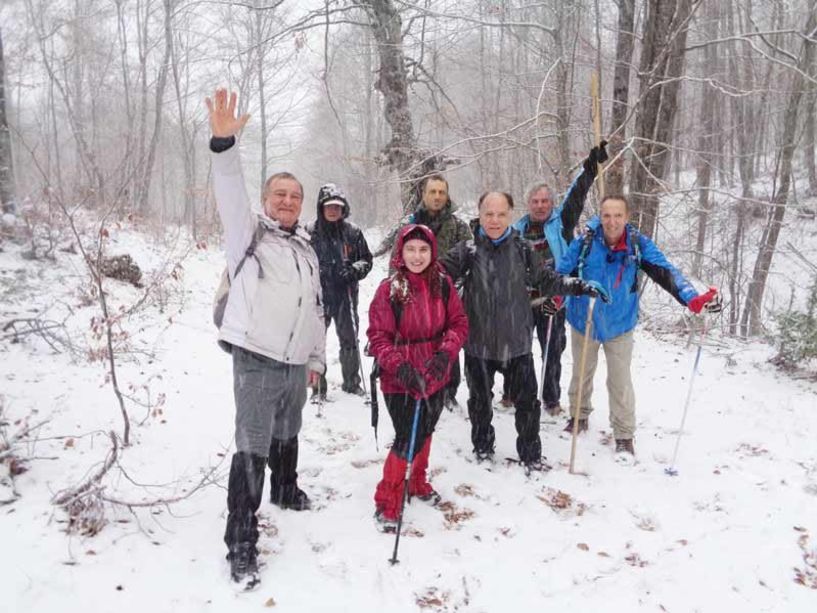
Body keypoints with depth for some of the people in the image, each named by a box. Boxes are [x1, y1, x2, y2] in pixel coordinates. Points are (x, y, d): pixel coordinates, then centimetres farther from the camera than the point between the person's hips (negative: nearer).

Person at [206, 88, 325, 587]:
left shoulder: (307, 248, 17)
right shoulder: (249, 231, 0)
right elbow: (231, 194, -21)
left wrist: (317, 358, 20)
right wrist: (224, 143, -36)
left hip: (296, 362, 6)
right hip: (256, 360, -6)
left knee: (287, 436, 23)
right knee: (252, 449, -7)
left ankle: (286, 491, 48)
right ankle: (241, 543, 3)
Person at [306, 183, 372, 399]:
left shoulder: (353, 232, 4)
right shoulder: (310, 232, -2)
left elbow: (366, 259, 10)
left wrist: (355, 270, -9)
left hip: (345, 294, 2)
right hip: (318, 294, -2)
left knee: (350, 340, 11)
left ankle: (352, 383, 28)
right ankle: (318, 387, 11)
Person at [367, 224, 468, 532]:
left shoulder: (443, 284, -4)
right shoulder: (389, 289, -14)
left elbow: (458, 322, 1)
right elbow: (378, 336, -13)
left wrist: (445, 354, -15)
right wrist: (399, 366, -25)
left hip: (436, 375, 5)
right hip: (400, 379, -4)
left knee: (425, 431, 21)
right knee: (408, 439, -7)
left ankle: (417, 482, 46)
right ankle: (387, 501, 14)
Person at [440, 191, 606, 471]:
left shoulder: (521, 248, -2)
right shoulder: (468, 249, -8)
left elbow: (545, 279, 9)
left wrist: (578, 286, 2)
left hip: (517, 340, 1)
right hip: (479, 340, -1)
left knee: (526, 399, 11)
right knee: (480, 398, 17)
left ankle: (531, 453, 31)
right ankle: (482, 446, 41)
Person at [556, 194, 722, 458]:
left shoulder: (638, 244, -16)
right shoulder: (585, 241, -18)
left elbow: (666, 272, -22)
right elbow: (563, 271, -11)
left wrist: (693, 299, -37)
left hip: (619, 325, -1)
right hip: (583, 322, 1)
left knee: (620, 381, 6)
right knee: (581, 374, 20)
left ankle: (624, 435, 23)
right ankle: (579, 416, 43)